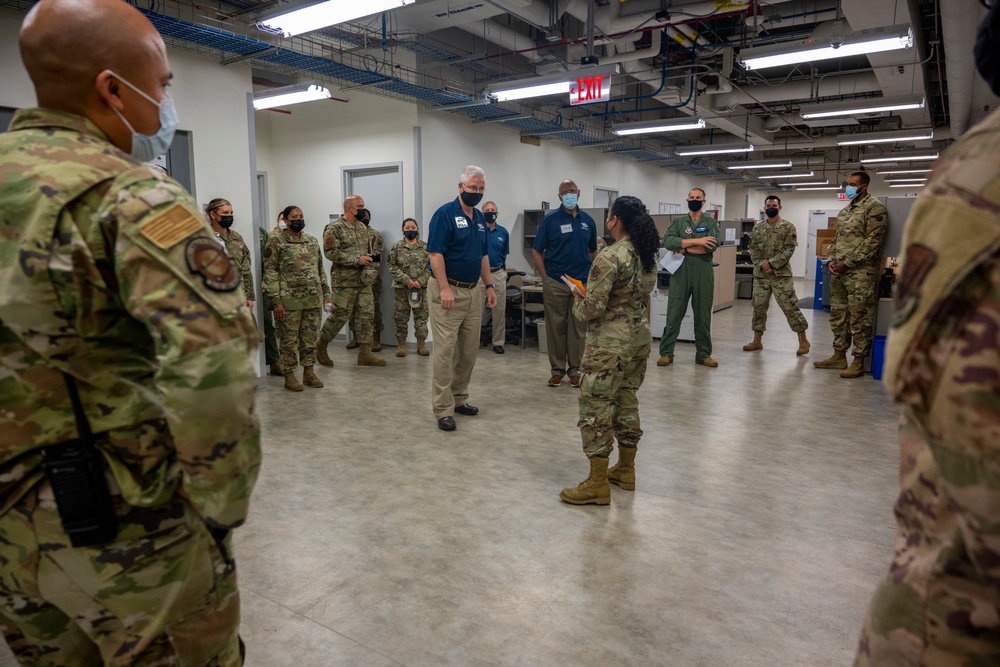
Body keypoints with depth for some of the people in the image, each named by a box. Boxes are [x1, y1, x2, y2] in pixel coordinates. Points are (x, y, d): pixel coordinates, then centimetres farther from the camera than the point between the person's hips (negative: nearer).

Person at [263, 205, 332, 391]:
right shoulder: (276, 241, -4)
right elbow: (270, 273, -9)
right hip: (289, 300, -5)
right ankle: (289, 375, 13)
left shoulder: (313, 241, 13)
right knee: (289, 339, 3)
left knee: (310, 338, 10)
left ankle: (309, 372, 21)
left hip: (313, 300, 5)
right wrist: (276, 300, -14)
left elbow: (320, 270, 16)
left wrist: (326, 295, 11)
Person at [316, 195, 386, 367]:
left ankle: (365, 354, 8)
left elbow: (369, 247, 25)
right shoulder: (334, 228, -9)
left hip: (364, 280, 7)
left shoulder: (362, 227, 14)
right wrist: (357, 259, -22)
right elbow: (331, 252, -18)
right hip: (344, 281, -7)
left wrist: (372, 259, 3)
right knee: (340, 316, -2)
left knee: (367, 315, 3)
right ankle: (321, 347, 18)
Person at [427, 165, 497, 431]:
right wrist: (445, 289, -21)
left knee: (469, 351, 12)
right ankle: (443, 409, 0)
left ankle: (459, 399, 25)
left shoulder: (480, 218, 14)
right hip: (449, 291, -8)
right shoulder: (444, 214, -10)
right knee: (445, 351, -5)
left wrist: (489, 285, 14)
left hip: (473, 292, 8)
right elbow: (435, 253, -16)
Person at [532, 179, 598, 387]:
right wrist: (545, 278, -6)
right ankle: (557, 369, 14)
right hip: (555, 283, -3)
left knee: (578, 328, 6)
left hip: (582, 283, 3)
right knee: (556, 327, 4)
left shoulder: (588, 220, 8)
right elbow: (537, 252, -1)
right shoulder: (550, 219, -2)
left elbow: (593, 251, 17)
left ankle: (574, 369, 17)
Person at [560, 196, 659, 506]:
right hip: (640, 337, 9)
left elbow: (593, 308, -21)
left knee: (596, 407, -1)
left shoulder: (609, 257, -20)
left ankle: (597, 484, 5)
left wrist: (577, 303, -1)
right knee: (627, 401, 18)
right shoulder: (648, 255, 7)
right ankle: (626, 469, 29)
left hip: (610, 343, -9)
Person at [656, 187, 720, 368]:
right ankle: (666, 352, 8)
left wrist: (684, 248, -10)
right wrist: (696, 241, -16)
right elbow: (667, 242, -11)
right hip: (680, 273, 0)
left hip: (703, 274, 0)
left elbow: (712, 246, -11)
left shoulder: (711, 222, 8)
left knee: (703, 315, 8)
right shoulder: (678, 222, 9)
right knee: (674, 314, 1)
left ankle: (703, 354, 18)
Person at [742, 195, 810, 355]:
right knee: (758, 307, 7)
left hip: (781, 274, -4)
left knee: (790, 307, -5)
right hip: (760, 274, 4)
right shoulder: (757, 228, 10)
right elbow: (753, 250, 6)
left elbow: (789, 250, -8)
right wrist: (762, 265, -10)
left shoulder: (788, 227, -1)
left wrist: (771, 263, -17)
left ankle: (803, 340, 6)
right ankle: (757, 341, 18)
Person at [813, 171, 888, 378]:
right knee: (838, 315, 12)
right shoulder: (845, 211, 19)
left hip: (861, 273, -8)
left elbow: (872, 242, -14)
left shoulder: (875, 208, -7)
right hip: (839, 272, 9)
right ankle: (839, 356, 22)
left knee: (859, 318, -4)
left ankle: (859, 362, 2)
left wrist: (847, 263, -15)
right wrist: (831, 260, 4)